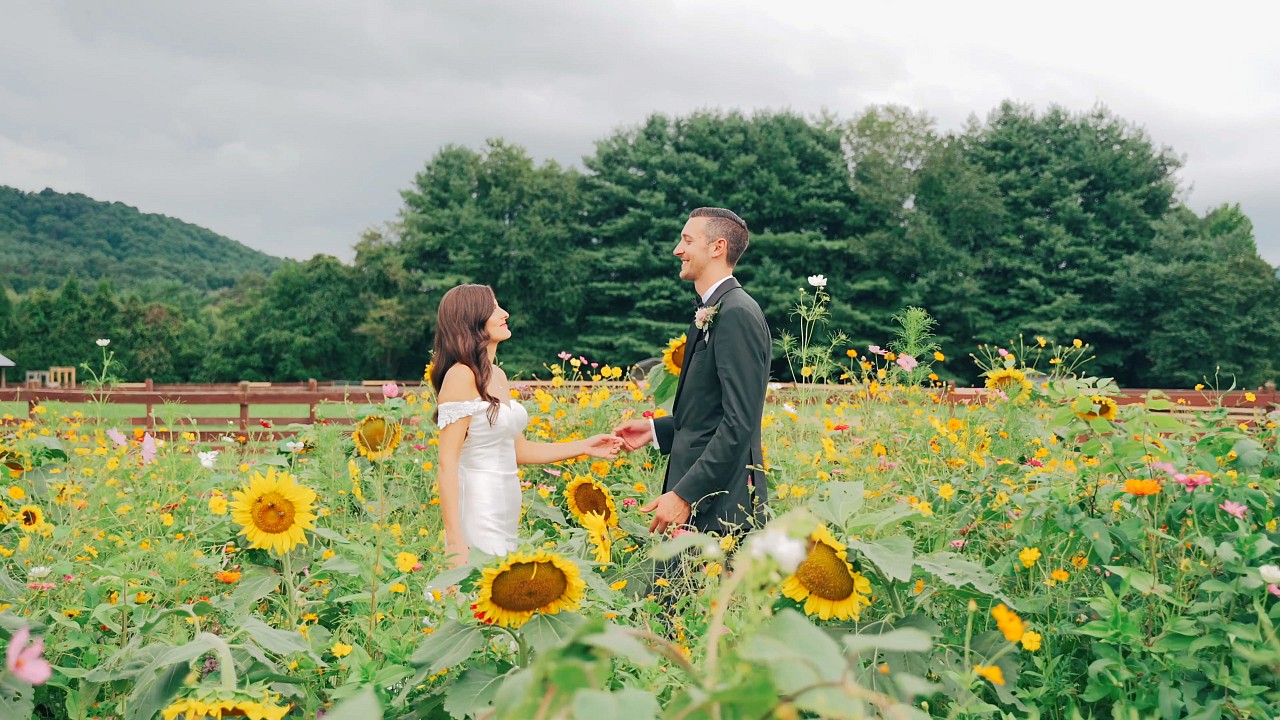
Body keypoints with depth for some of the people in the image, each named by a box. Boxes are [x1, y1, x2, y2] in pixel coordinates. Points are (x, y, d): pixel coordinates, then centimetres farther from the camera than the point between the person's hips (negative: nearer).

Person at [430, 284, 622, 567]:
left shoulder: (497, 375, 12)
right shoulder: (461, 376, -13)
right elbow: (447, 464, -16)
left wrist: (584, 447, 16)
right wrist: (454, 541, -21)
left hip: (506, 509, 8)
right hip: (477, 509, -8)